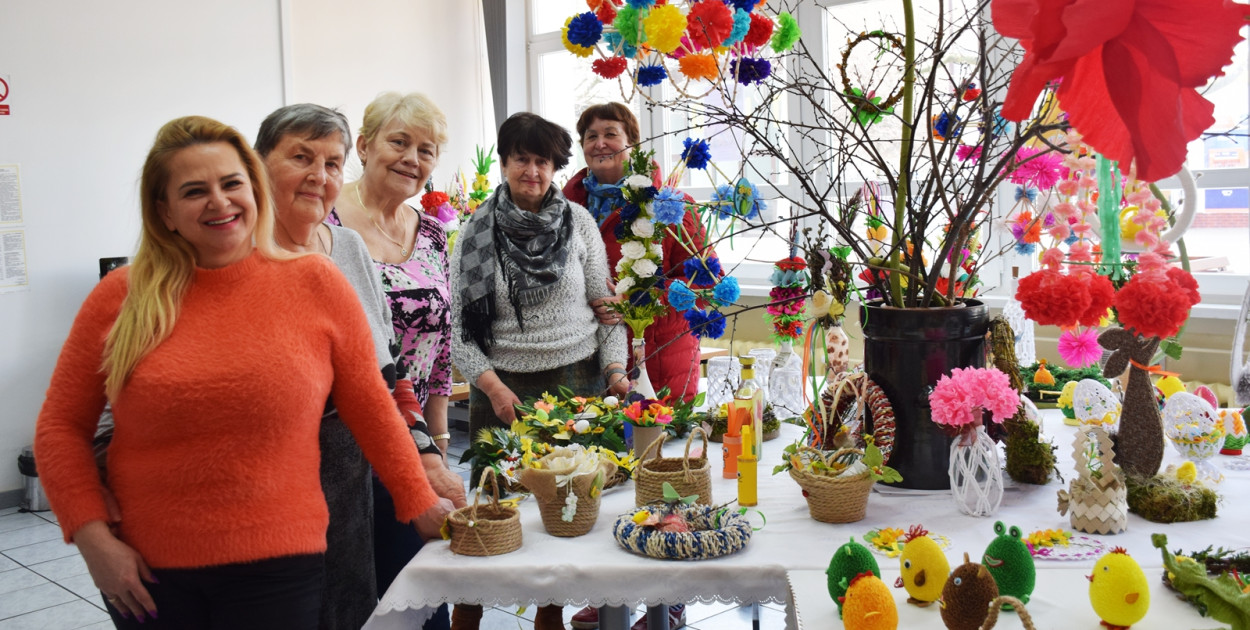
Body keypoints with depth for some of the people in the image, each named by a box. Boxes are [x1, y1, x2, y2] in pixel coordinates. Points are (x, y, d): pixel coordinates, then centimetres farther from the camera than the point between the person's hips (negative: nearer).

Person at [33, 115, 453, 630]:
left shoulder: (316, 284, -3)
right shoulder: (121, 298, -2)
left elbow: (371, 409, 3)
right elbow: (60, 427, 5)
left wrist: (419, 505, 6)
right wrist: (93, 538, -4)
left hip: (276, 567, -1)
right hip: (144, 572, 2)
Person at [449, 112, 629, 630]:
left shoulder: (578, 221, 5)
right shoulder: (476, 231, 1)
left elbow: (605, 304, 8)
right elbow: (459, 324, -1)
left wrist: (615, 366, -3)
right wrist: (490, 383, -11)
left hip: (578, 380, 1)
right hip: (503, 385, -1)